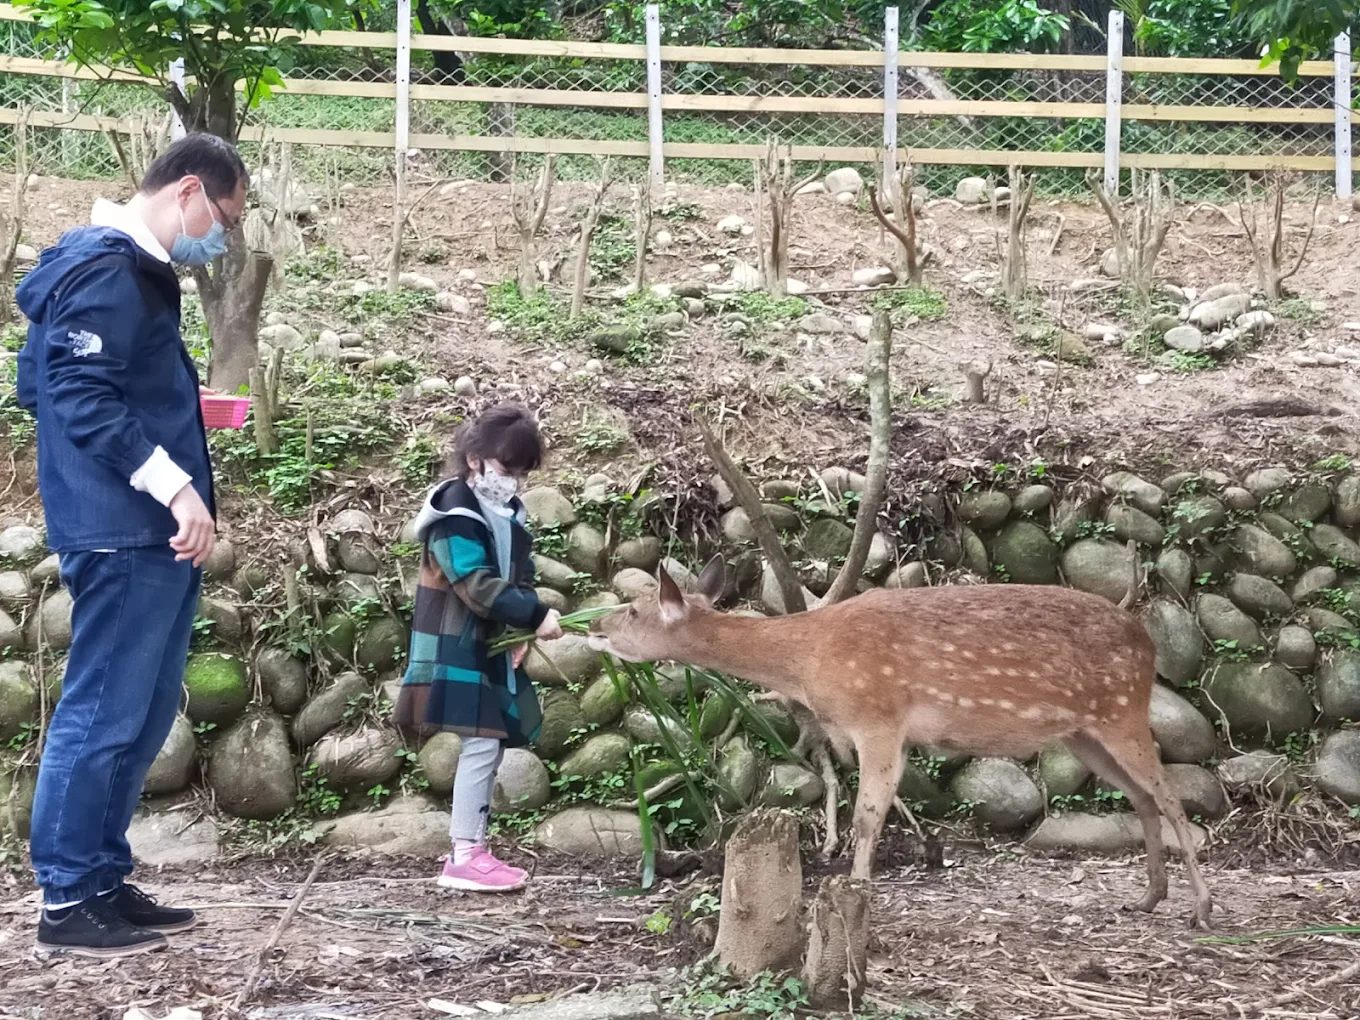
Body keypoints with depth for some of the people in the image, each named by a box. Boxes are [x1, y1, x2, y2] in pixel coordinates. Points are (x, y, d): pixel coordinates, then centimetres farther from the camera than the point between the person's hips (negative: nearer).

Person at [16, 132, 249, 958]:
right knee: (104, 713, -5)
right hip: (124, 534, -10)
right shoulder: (105, 272, -13)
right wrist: (174, 486, -24)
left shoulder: (134, 272, 19)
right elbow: (83, 397, -22)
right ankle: (69, 899, 1)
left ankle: (105, 881, 21)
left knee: (142, 716, 14)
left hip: (152, 534, 10)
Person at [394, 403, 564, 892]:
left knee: (495, 743, 9)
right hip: (457, 647, -9)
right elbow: (477, 584, -24)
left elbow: (520, 577, 13)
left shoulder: (509, 513, 13)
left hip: (493, 646, 9)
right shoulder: (455, 511, -15)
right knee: (482, 743, -12)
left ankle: (469, 846, 16)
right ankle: (465, 856, -9)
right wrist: (535, 615, -28)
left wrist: (523, 628, -5)